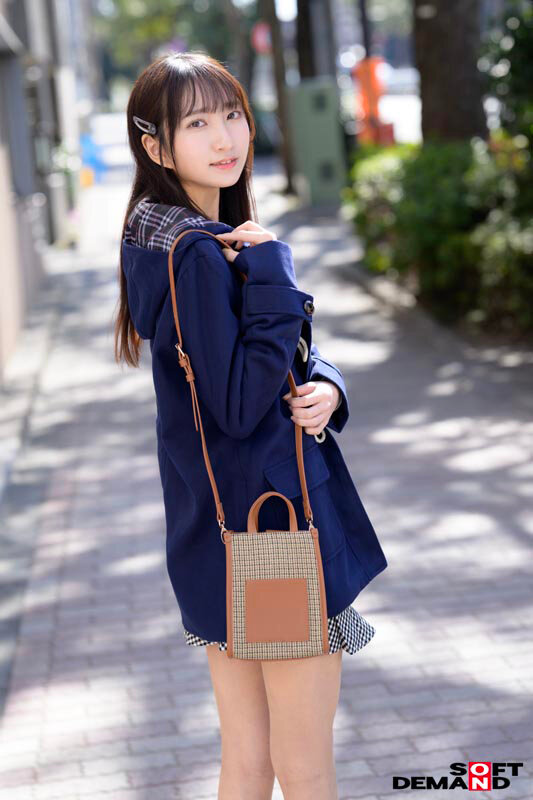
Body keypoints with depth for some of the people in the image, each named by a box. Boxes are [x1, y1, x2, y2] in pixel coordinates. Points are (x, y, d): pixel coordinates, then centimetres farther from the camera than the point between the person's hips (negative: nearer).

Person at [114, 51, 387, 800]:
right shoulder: (199, 255, -19)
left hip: (220, 535, 9)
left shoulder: (220, 238, 10)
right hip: (275, 527, -9)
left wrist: (325, 386, -6)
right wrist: (272, 274, -22)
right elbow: (238, 406, -23)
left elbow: (294, 355, 15)